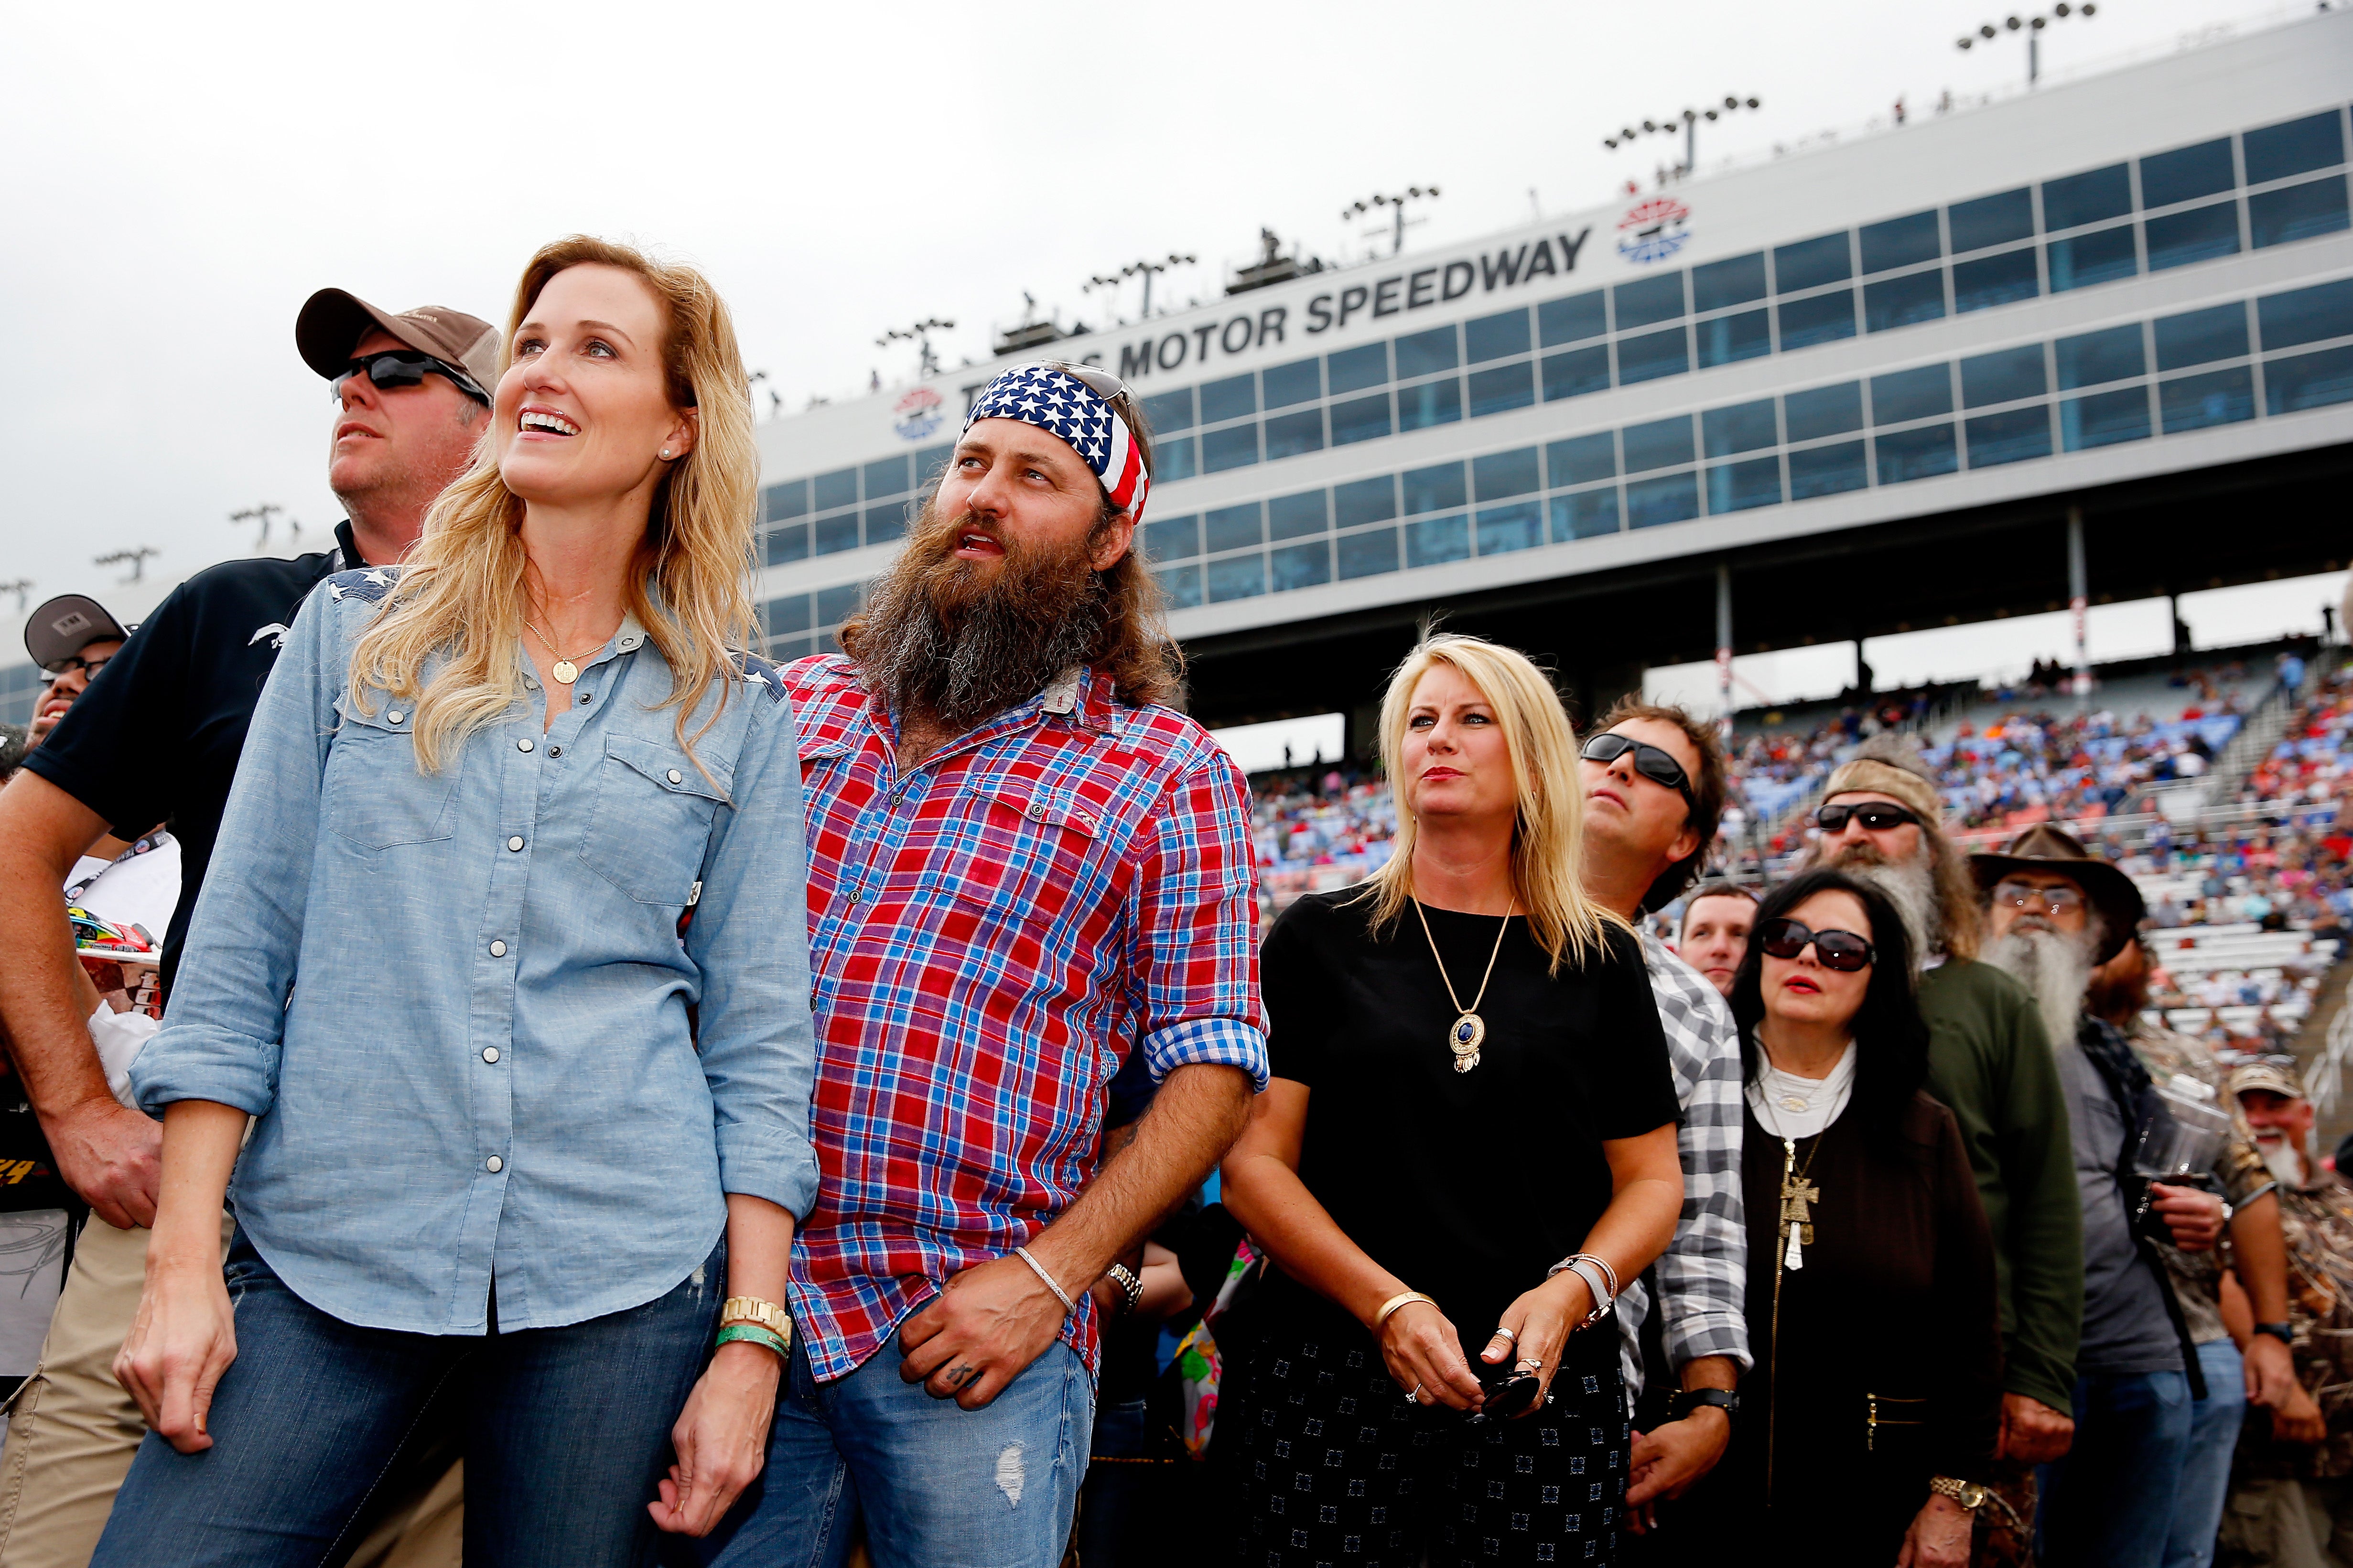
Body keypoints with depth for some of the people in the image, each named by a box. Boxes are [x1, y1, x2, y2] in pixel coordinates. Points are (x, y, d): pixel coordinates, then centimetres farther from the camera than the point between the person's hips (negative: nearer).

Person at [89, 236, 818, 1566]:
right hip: (323, 1257, 1)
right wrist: (184, 1264, -2)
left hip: (623, 1277, 0)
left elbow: (761, 1038, 2)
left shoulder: (736, 711, 4)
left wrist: (751, 1339, -3)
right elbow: (237, 953, 4)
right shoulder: (355, 632, 6)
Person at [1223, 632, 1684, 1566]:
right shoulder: (1320, 939, 3)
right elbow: (1254, 1161, -2)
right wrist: (1388, 1303, -14)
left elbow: (1652, 1180, 9)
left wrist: (1571, 1292, -10)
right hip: (1334, 1376, -1)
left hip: (1546, 1392, 1)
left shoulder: (1599, 959, 8)